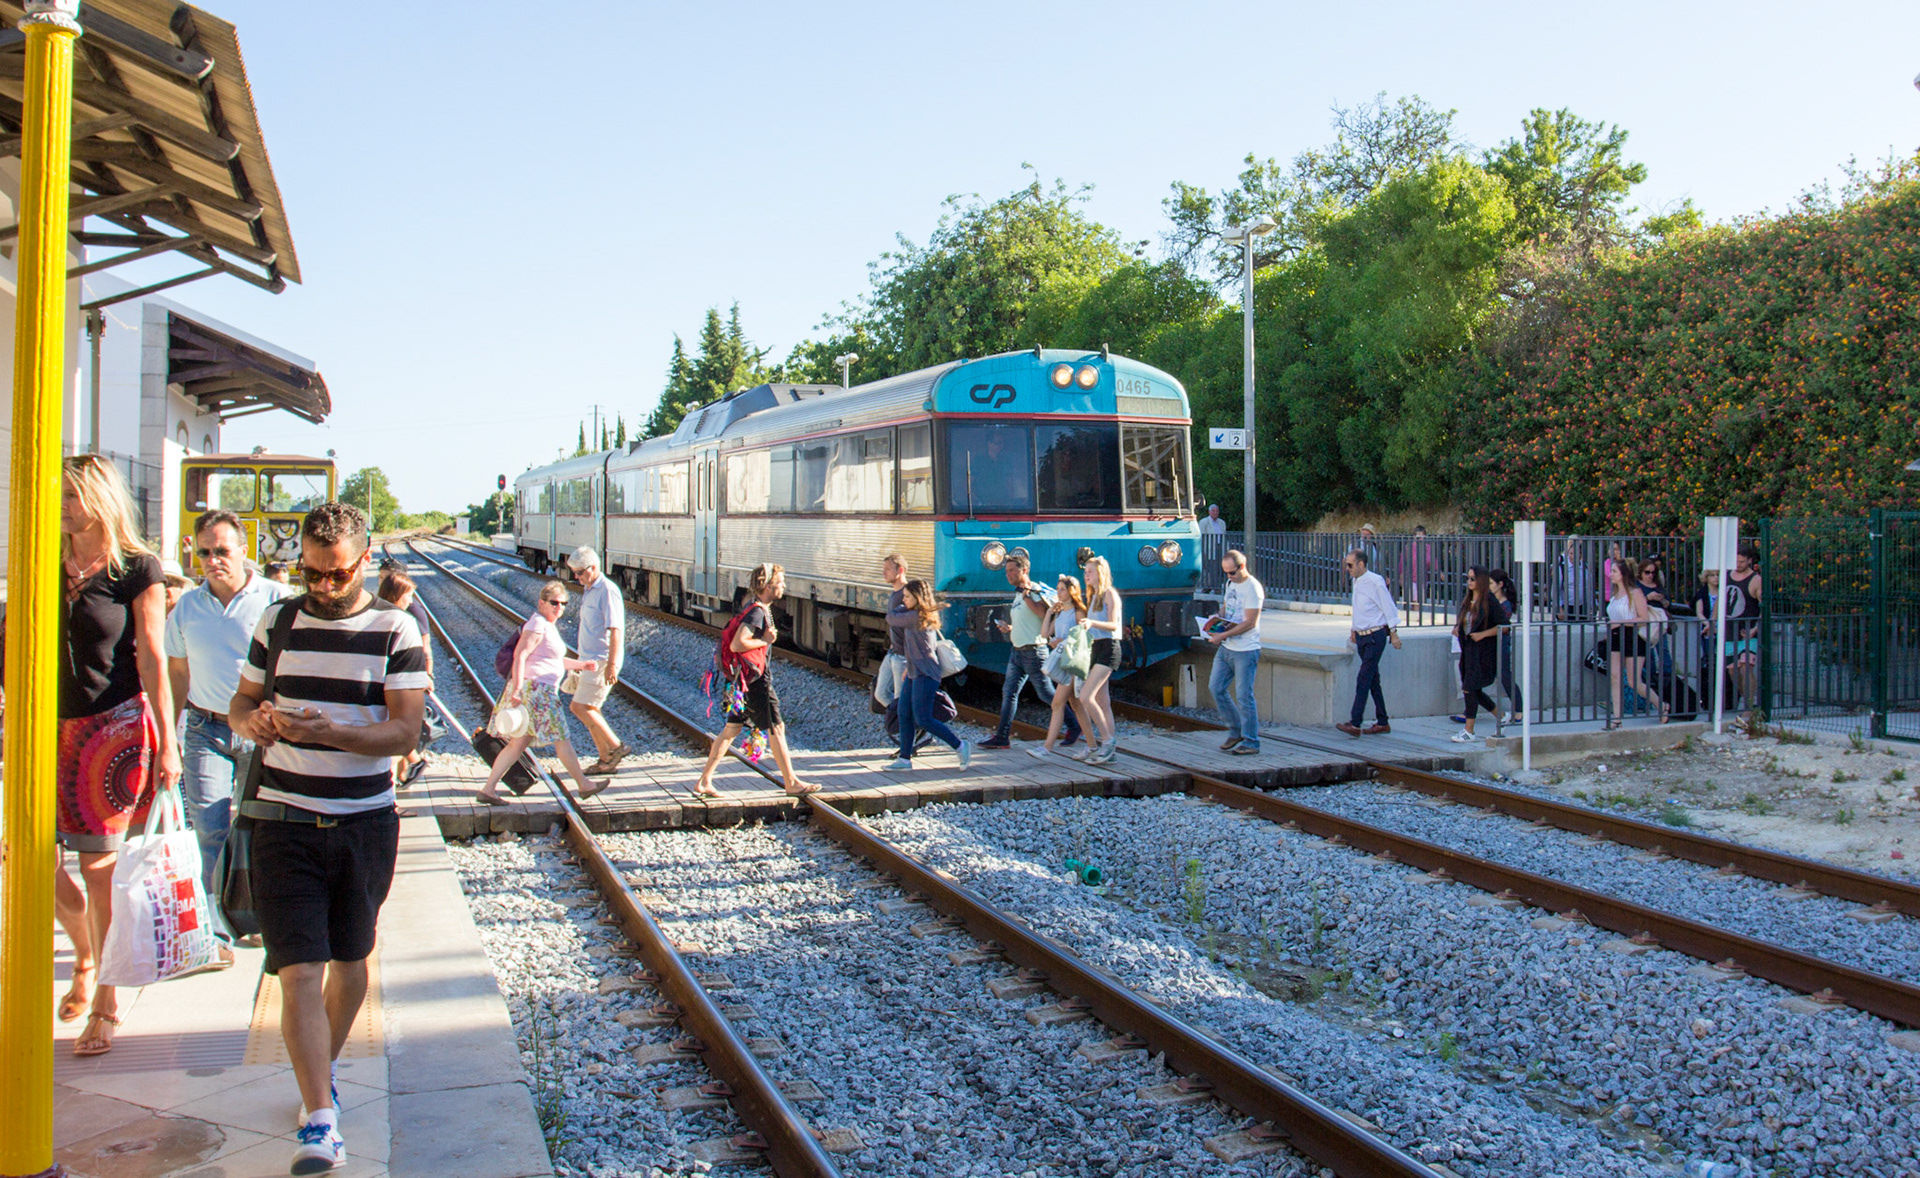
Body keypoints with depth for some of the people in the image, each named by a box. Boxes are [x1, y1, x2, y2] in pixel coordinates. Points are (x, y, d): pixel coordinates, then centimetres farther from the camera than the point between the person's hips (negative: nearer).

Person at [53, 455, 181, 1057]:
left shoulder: (136, 568, -3)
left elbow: (151, 658, -4)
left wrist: (166, 743, -6)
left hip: (116, 726, -5)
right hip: (53, 727, 5)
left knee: (101, 868, -1)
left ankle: (106, 1001, 12)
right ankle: (85, 956, 31)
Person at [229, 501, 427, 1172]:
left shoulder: (395, 631, -4)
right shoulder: (277, 622, 5)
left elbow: (404, 731, -10)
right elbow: (241, 701, 13)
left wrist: (329, 731, -27)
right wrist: (253, 720, -11)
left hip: (365, 824, 0)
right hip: (285, 823, 1)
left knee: (349, 960, 15)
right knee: (299, 972, -8)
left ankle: (322, 1070, 39)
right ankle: (320, 1120, -6)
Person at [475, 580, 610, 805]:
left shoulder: (547, 626, 21)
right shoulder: (538, 625, -11)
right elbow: (520, 655, -21)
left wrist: (580, 664, 32)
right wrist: (517, 689, -27)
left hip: (542, 691, 10)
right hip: (535, 688, -10)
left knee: (518, 744, 9)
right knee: (561, 738, 0)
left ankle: (487, 789, 7)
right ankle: (584, 785, 10)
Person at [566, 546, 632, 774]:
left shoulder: (607, 590, -15)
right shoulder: (588, 590, 15)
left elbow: (615, 630, -20)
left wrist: (611, 665, -25)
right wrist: (582, 661, 24)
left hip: (603, 660, -10)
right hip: (590, 659, 10)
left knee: (580, 707, -12)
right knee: (589, 709, 10)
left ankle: (616, 746, -6)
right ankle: (605, 759, 15)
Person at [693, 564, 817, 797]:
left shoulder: (762, 610, 13)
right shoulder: (757, 612, -18)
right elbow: (737, 644, -26)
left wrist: (767, 637, 6)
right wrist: (764, 641, -15)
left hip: (744, 679, 10)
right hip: (755, 680, -10)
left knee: (731, 729, 11)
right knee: (776, 728, -1)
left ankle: (704, 782, 12)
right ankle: (792, 783, 7)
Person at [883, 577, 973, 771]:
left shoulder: (915, 617, -17)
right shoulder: (924, 616, 13)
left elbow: (891, 617, -6)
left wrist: (904, 607, 8)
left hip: (925, 675, -10)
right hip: (914, 673, 10)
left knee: (923, 719, -9)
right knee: (904, 714, 9)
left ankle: (960, 746, 0)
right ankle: (904, 758, 14)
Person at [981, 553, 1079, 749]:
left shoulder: (1035, 590, -12)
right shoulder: (1018, 594, 17)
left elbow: (1044, 613, -27)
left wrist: (1026, 596, -24)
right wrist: (1010, 629, 9)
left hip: (1034, 650, -9)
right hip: (1018, 651, 9)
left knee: (1046, 693, -1)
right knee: (1008, 691, 3)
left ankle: (1074, 726, 14)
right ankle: (1002, 737, 3)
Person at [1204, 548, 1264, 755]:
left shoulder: (1253, 588, -15)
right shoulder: (1231, 583, 12)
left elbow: (1250, 623, -19)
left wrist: (1223, 635, -21)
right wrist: (1216, 619, 3)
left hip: (1245, 651, -9)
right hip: (1226, 648, 9)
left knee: (1244, 696, -5)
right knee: (1216, 687, 9)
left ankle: (1251, 742, 5)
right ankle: (1236, 731, 23)